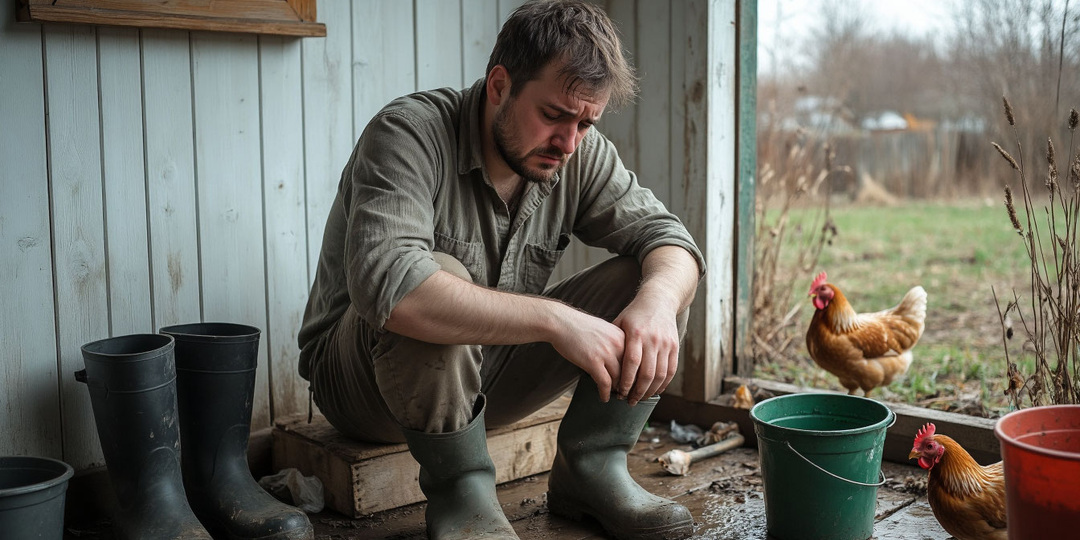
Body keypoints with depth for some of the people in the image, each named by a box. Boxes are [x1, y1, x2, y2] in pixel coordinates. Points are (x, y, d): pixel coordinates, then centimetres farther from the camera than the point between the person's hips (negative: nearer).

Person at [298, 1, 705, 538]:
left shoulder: (581, 153, -6)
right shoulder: (409, 133, -25)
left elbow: (664, 235, -8)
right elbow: (386, 283, -41)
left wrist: (658, 301, -33)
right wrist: (555, 319, -44)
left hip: (493, 365, 5)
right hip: (362, 374, -5)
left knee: (653, 281, -8)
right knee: (433, 289, -39)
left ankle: (591, 470, -6)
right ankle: (460, 492, -20)